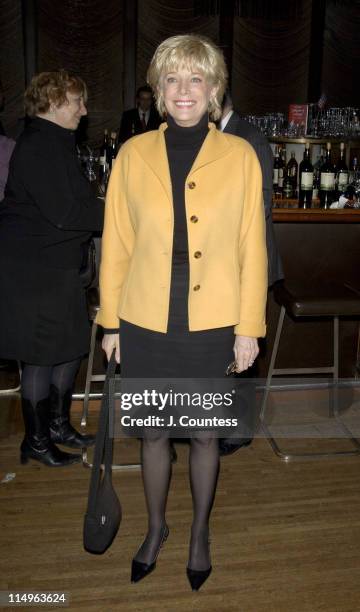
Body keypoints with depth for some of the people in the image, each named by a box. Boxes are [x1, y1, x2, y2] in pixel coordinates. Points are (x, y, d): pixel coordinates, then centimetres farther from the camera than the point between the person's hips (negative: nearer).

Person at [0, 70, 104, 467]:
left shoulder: (55, 144, 16)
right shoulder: (37, 146, -16)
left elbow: (74, 202, 17)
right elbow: (64, 214, -22)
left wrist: (107, 208, 4)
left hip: (57, 263, 10)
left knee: (71, 344, 15)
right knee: (42, 354, 0)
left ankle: (58, 424, 31)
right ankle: (36, 441, 17)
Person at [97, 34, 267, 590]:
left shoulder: (239, 155, -3)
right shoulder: (134, 154, 0)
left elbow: (252, 247, -2)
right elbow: (116, 245, 2)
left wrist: (249, 327, -3)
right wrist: (110, 322, 4)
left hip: (213, 327, -1)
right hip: (145, 325, 1)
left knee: (204, 436, 14)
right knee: (153, 434, 16)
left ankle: (200, 533, 40)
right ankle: (156, 527, 42)